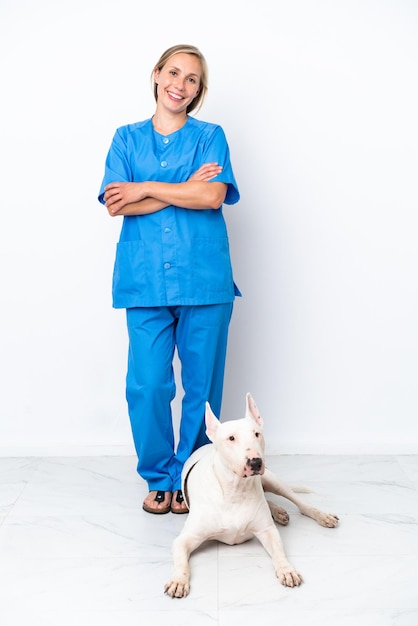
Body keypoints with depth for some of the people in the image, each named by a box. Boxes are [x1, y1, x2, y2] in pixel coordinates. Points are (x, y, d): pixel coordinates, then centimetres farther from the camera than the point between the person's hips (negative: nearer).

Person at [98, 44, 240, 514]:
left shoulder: (210, 136, 10)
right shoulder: (127, 138, 13)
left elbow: (212, 197, -8)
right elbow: (116, 205, -1)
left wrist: (145, 188, -5)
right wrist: (185, 189, -7)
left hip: (203, 278, 0)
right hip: (145, 279, 1)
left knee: (201, 385, 4)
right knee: (147, 384, -2)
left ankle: (189, 479, 23)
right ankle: (158, 477, 20)